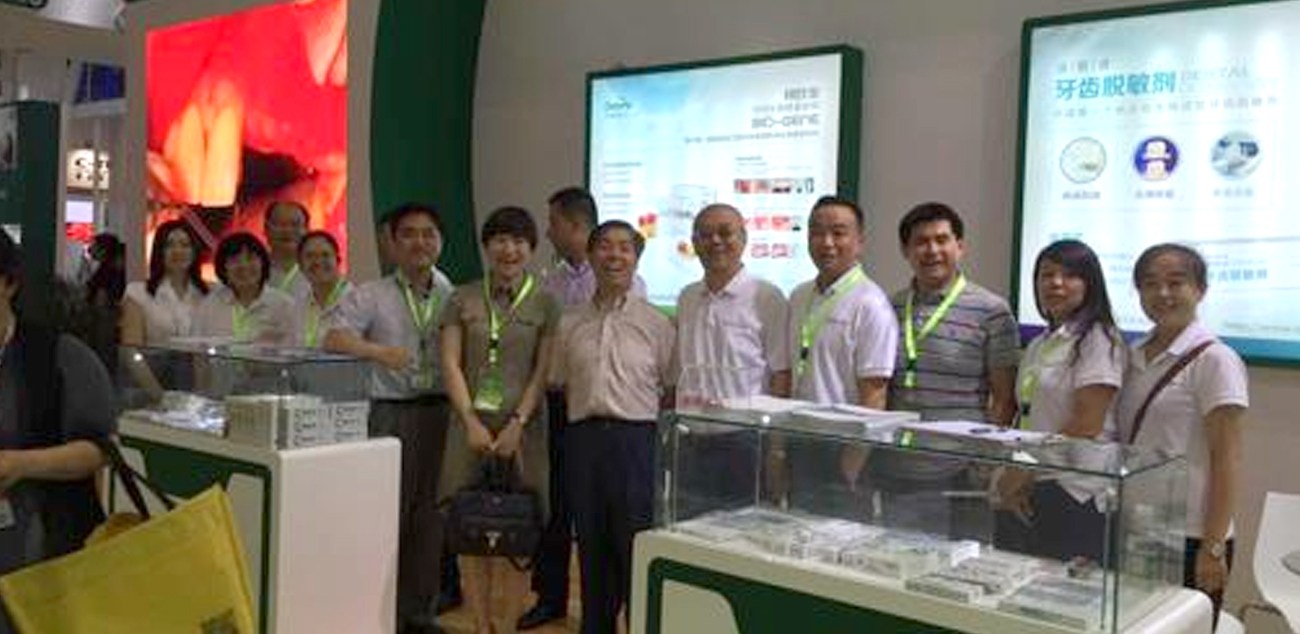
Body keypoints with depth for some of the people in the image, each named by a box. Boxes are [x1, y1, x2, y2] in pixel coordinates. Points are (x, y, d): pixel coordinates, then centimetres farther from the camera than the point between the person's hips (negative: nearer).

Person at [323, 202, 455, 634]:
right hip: (392, 412, -2)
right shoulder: (372, 296, 3)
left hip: (441, 412, 3)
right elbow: (333, 338, -10)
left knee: (429, 516, 9)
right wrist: (379, 351, -24)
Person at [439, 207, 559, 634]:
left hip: (522, 426, -1)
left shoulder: (544, 304, 4)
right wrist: (471, 421, -8)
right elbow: (450, 363, 2)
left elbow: (543, 371, -1)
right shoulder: (463, 299, 8)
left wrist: (517, 424, -12)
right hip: (471, 424, 2)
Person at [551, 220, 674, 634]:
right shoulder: (570, 323, 10)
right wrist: (582, 428, 6)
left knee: (637, 545, -1)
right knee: (591, 544, 12)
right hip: (583, 438, 3)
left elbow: (673, 391, 4)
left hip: (637, 438, -3)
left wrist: (657, 437, -2)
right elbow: (561, 386, 14)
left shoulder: (656, 324, 2)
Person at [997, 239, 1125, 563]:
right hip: (1024, 498, 7)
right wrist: (1010, 481, -2)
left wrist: (1023, 472, -10)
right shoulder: (1038, 345, 16)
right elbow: (1023, 418, 13)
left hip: (1073, 497, -7)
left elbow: (1087, 424, -14)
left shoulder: (1098, 339, -7)